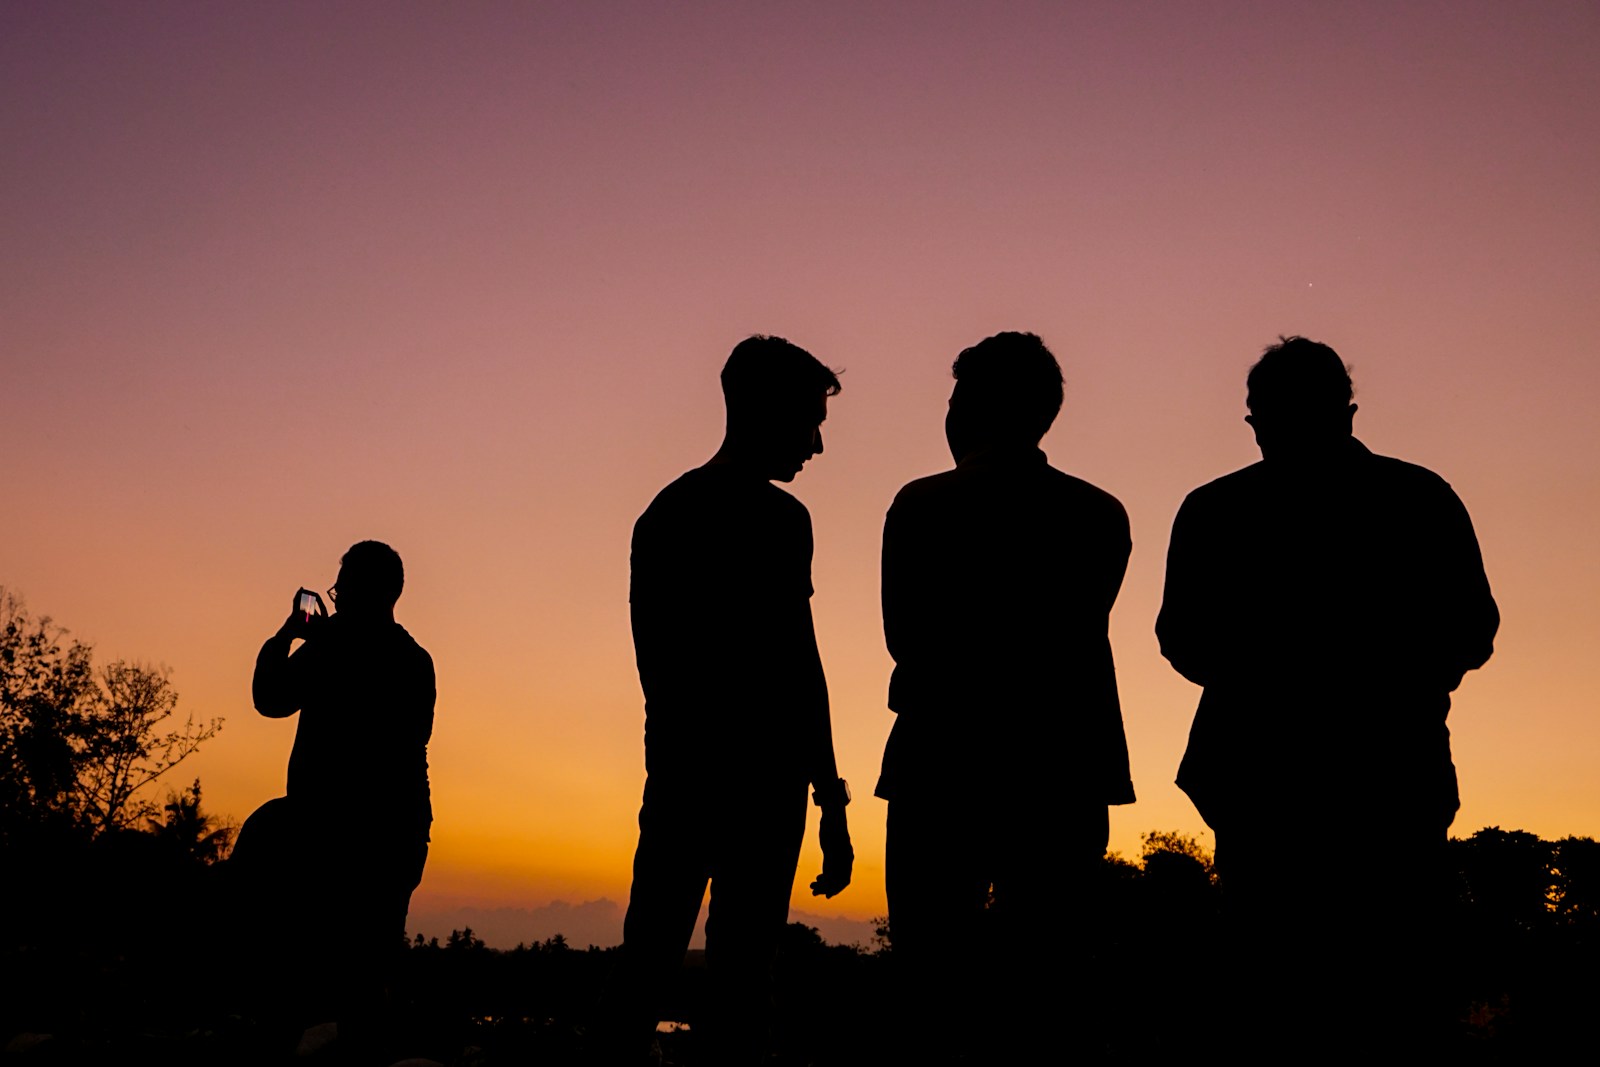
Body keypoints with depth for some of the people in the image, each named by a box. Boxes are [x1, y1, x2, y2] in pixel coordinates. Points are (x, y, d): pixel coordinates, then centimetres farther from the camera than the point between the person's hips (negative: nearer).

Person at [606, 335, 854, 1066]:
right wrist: (830, 796, -11)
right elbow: (797, 662, -13)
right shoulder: (777, 518, -7)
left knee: (652, 949, 9)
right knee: (741, 952, -4)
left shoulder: (665, 512, 15)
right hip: (759, 771, -7)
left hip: (679, 760, 7)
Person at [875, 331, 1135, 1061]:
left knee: (931, 977, 6)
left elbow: (905, 639, 2)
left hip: (941, 766, -2)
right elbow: (1077, 639, 7)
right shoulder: (1102, 515, 4)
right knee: (1043, 975, 9)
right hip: (1062, 774, 3)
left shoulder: (921, 505, -3)